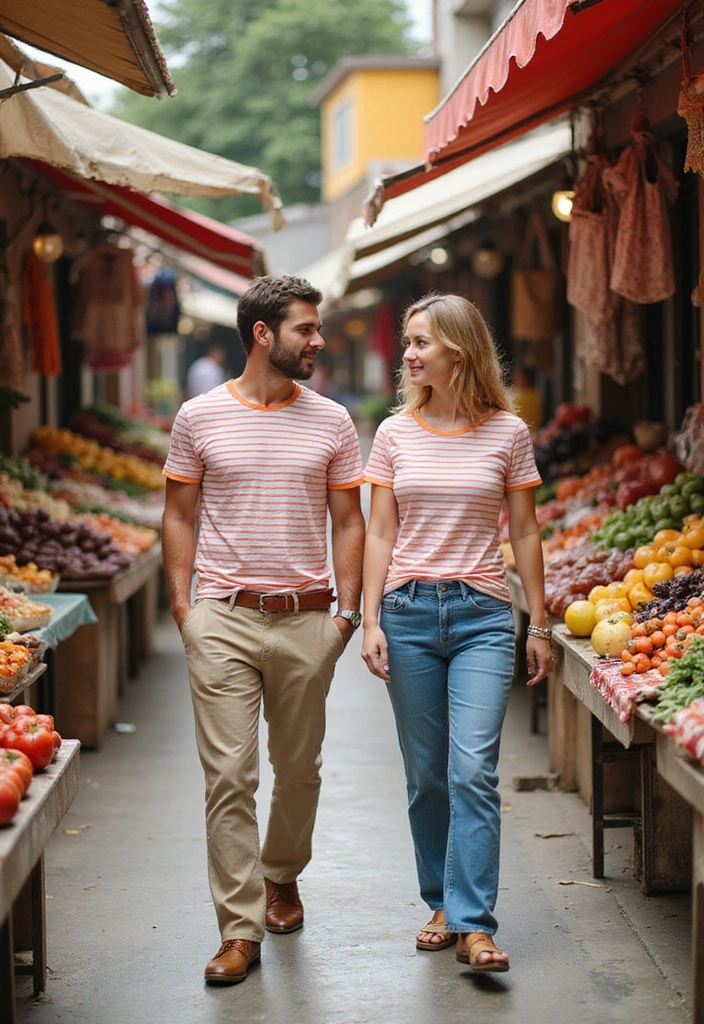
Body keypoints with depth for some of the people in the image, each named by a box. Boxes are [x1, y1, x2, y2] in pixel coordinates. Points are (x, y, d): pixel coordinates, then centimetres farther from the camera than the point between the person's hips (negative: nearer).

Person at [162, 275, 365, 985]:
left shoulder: (331, 422, 6)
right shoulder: (200, 417, 2)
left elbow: (348, 521, 10)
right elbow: (180, 516, 7)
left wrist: (346, 609, 2)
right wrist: (181, 604, -1)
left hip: (306, 620, 2)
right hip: (222, 620, -2)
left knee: (299, 767, 12)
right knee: (229, 773, -5)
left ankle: (282, 875, 38)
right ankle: (240, 930, -1)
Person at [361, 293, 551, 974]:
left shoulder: (508, 432, 2)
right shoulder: (396, 433, 5)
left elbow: (523, 533, 7)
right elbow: (379, 533, 7)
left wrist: (539, 625, 7)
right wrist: (371, 621, -1)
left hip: (483, 616, -2)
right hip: (409, 612, 2)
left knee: (473, 769, -12)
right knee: (426, 773, 7)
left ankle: (474, 926, -11)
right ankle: (442, 903, 21)